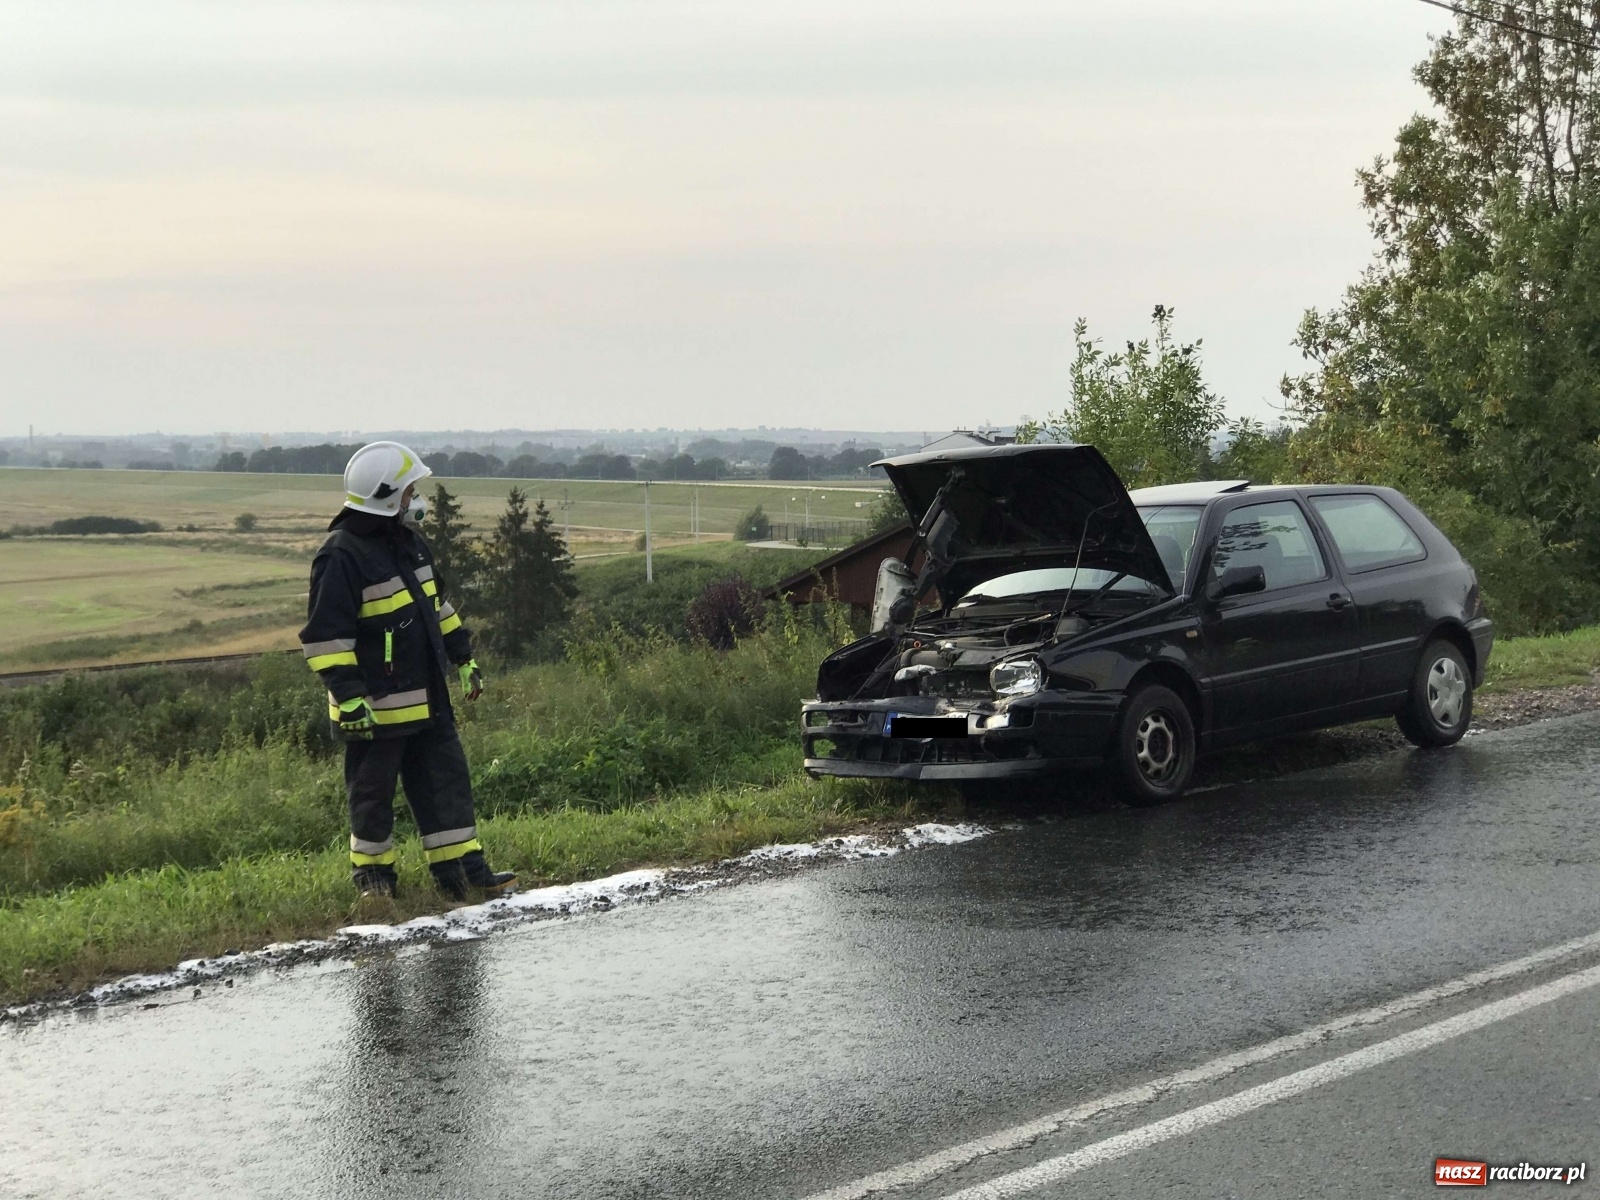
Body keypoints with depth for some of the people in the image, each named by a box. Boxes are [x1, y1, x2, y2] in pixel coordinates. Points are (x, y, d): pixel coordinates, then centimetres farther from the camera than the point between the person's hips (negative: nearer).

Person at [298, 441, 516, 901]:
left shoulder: (408, 542, 10)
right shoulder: (341, 556, -18)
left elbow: (435, 605, 23)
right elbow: (325, 633, -20)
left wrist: (462, 657, 22)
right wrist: (347, 694, -22)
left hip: (427, 699, 8)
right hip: (377, 706, -8)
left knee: (447, 778, 8)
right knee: (373, 791, 5)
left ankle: (464, 867, 13)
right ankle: (371, 871, 20)